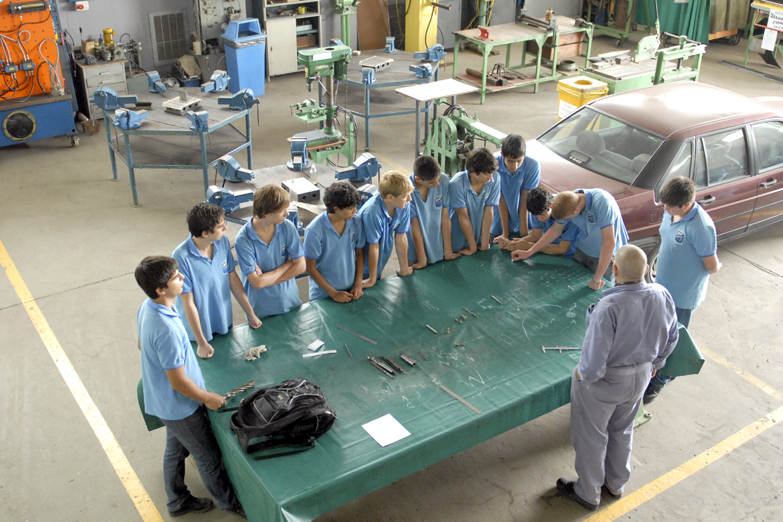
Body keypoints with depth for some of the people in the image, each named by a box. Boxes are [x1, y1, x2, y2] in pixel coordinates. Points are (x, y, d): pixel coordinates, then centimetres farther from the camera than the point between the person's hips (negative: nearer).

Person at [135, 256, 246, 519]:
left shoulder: (147, 307, -9)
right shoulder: (167, 329, -38)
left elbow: (141, 344, 11)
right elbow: (179, 382, -29)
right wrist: (208, 398, -13)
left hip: (162, 400, 9)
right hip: (180, 406, -9)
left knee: (176, 450, 27)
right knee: (209, 458, 13)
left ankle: (178, 501, 47)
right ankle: (229, 502, 35)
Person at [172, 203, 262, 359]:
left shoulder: (223, 242, -11)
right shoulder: (181, 257, -28)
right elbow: (188, 303, -21)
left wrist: (250, 314, 6)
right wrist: (201, 343, -16)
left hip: (225, 323, 5)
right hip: (198, 329, -5)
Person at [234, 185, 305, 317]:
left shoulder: (287, 227, -11)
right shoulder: (243, 240, -22)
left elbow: (300, 266, -8)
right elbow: (257, 283, -23)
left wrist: (267, 280, -16)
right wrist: (288, 264, -12)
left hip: (290, 301, 3)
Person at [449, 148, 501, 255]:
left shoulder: (494, 183, -19)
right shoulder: (457, 184, -28)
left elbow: (488, 212, -14)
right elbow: (463, 216, -22)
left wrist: (485, 243, -12)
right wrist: (473, 247, -16)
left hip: (479, 232, 3)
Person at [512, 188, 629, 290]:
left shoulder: (601, 203, -37)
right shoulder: (569, 201, -15)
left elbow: (609, 243, -37)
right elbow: (555, 230, 3)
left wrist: (597, 279, -32)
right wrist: (529, 252, 4)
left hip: (606, 256, -6)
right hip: (583, 250, 6)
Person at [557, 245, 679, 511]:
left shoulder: (609, 308, -36)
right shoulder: (663, 296, -16)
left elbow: (594, 360, -30)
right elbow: (671, 338, 2)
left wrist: (583, 374, -8)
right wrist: (653, 363, 18)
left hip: (604, 381, -6)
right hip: (640, 377, 6)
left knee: (591, 438, 18)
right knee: (622, 431, 30)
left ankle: (588, 493, 39)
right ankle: (616, 483, 51)